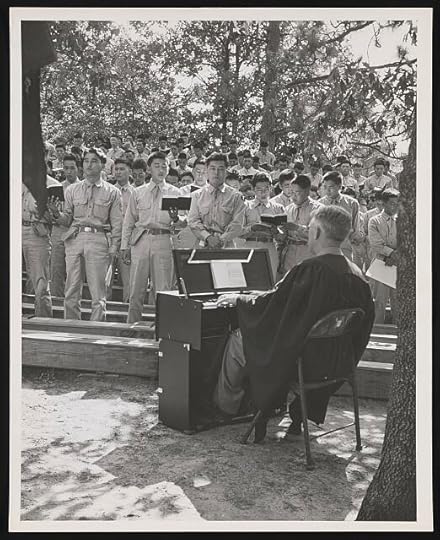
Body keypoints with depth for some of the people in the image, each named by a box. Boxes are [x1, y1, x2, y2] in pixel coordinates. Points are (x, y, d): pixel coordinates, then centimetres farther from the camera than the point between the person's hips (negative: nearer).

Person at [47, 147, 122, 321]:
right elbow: (67, 219, 14)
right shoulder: (72, 190, 15)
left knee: (98, 292, -2)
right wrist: (56, 214, -7)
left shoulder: (112, 192, 7)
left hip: (99, 240, -2)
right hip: (75, 239, 3)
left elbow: (117, 224, 5)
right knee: (71, 291, 3)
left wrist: (113, 249, -3)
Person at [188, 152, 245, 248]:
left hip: (226, 246, 0)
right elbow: (193, 221, 5)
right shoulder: (197, 195, 13)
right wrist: (207, 237, -11)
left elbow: (237, 223, 1)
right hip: (204, 246, 0)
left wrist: (222, 239, -12)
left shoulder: (235, 196, 10)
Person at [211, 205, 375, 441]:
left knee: (238, 339, 10)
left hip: (304, 358, -7)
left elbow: (271, 304, -18)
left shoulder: (310, 270, -25)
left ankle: (224, 403, 29)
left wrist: (238, 298, 1)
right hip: (338, 363, 7)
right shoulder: (356, 275, -3)